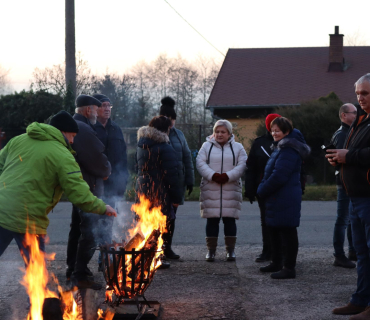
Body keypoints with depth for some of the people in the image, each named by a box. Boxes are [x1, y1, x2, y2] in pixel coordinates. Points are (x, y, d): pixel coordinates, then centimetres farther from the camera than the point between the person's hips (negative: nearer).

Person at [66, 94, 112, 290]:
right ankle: (80, 274, -7)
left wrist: (103, 171, 10)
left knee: (77, 228, 19)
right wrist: (106, 172, -2)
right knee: (91, 231, -8)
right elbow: (97, 159, -22)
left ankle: (72, 269, 28)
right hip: (89, 186, -11)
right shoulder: (83, 129, -20)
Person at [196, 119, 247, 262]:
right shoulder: (207, 146, 8)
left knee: (229, 220, 2)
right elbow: (200, 163, -3)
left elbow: (242, 165, -4)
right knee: (212, 220, 2)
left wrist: (228, 176, -18)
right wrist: (212, 175, -18)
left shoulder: (238, 148, 7)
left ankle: (230, 249, 12)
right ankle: (211, 249, 11)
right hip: (210, 190, 0)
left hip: (231, 191, 0)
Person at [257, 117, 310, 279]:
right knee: (274, 230, 17)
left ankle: (289, 268, -1)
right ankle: (276, 263, 27)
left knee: (287, 232, -5)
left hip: (285, 199, -11)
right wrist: (262, 189, 11)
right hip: (276, 198, 11)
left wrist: (262, 191, -12)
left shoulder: (289, 150, -18)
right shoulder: (280, 146, 16)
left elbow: (278, 176, -23)